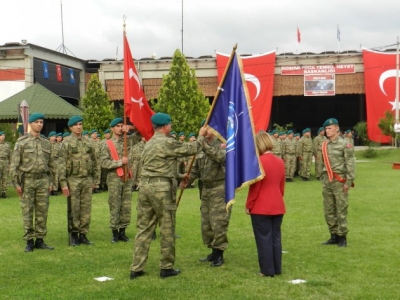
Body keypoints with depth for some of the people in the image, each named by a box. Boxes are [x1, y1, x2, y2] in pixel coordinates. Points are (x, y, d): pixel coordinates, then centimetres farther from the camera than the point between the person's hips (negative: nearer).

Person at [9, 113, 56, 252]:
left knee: (42, 212, 5)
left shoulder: (46, 143, 9)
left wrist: (51, 182, 8)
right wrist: (16, 183, -9)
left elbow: (52, 165, 14)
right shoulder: (21, 142, -3)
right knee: (27, 212, 1)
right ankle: (29, 241, 8)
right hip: (27, 181, -3)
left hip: (43, 180, 3)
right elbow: (14, 164, -5)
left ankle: (40, 240, 13)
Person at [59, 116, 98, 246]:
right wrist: (63, 183, -11)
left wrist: (94, 179, 13)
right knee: (74, 209, 0)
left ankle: (83, 234, 13)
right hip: (73, 180, -4)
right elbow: (62, 164, -5)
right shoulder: (66, 143, -2)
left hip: (87, 179, 4)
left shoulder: (88, 142, 11)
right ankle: (74, 234, 11)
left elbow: (94, 161, 16)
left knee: (86, 208, 5)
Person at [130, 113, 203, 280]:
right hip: (161, 187, -8)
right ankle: (166, 268, 11)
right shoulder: (167, 143, -8)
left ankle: (136, 268, 11)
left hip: (145, 185, 8)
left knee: (143, 228, 9)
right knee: (167, 229, 4)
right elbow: (191, 149, -2)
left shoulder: (149, 144, 18)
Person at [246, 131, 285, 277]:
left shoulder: (259, 161, -15)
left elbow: (254, 187, -14)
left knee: (264, 239, 1)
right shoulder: (280, 161, 6)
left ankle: (267, 271, 6)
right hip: (278, 206, 7)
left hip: (261, 208, -7)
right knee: (276, 237, 12)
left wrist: (248, 205, -5)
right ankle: (277, 269, 19)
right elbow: (282, 186, 13)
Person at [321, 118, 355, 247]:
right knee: (328, 210, 9)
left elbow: (351, 164, -11)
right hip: (327, 181, 6)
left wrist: (349, 181, -15)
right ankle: (334, 235, 19)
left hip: (339, 180, -6)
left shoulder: (345, 144, -7)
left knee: (341, 210, -1)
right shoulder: (324, 145, 11)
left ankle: (342, 237, 8)